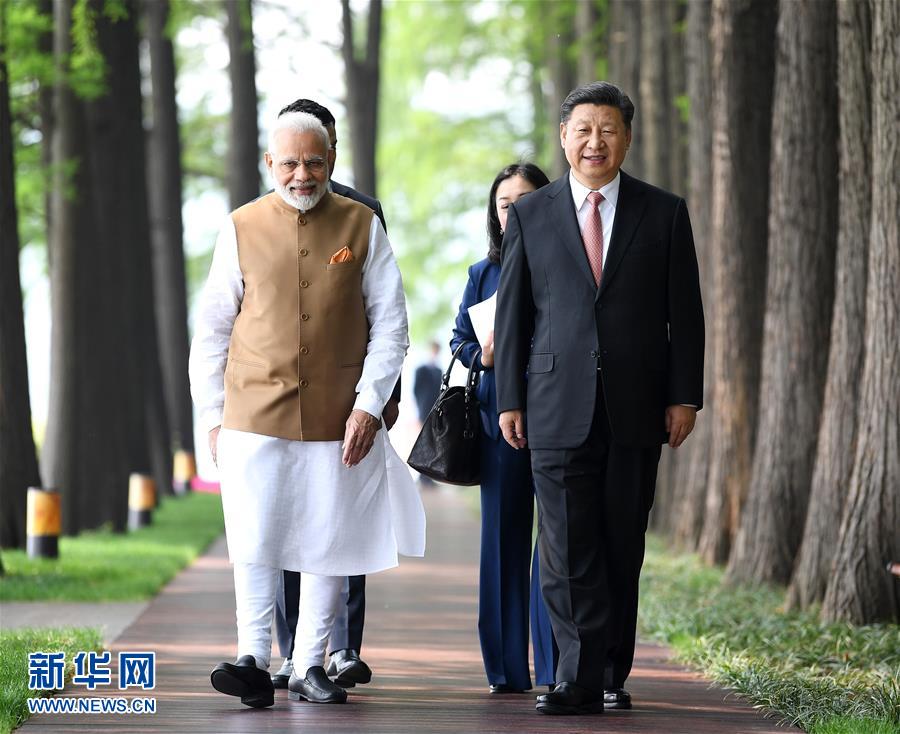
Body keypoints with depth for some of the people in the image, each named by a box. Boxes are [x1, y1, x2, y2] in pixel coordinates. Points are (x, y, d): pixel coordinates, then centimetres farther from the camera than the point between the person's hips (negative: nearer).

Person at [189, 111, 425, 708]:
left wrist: (369, 405, -5)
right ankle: (254, 662, -5)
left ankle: (311, 666, 14)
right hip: (254, 416, -1)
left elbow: (390, 324, 4)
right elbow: (211, 329, 9)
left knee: (328, 545, 5)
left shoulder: (363, 226, 4)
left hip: (338, 419, 1)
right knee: (255, 543, -8)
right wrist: (213, 415, 5)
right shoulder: (241, 229, 5)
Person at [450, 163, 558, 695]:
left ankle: (552, 669, -4)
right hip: (500, 416, 3)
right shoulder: (484, 273, 13)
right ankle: (507, 669, 11)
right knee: (504, 536, 5)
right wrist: (482, 355, -3)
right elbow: (460, 338, 17)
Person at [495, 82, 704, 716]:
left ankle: (613, 675, 15)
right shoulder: (530, 216, 7)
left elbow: (684, 312, 5)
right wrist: (510, 399, 2)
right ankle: (579, 680, -7)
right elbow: (513, 314, 7)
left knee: (623, 550, 6)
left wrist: (685, 396, -1)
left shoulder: (665, 213, 6)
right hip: (558, 408, 0)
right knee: (567, 551, -7)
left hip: (636, 409, 1)